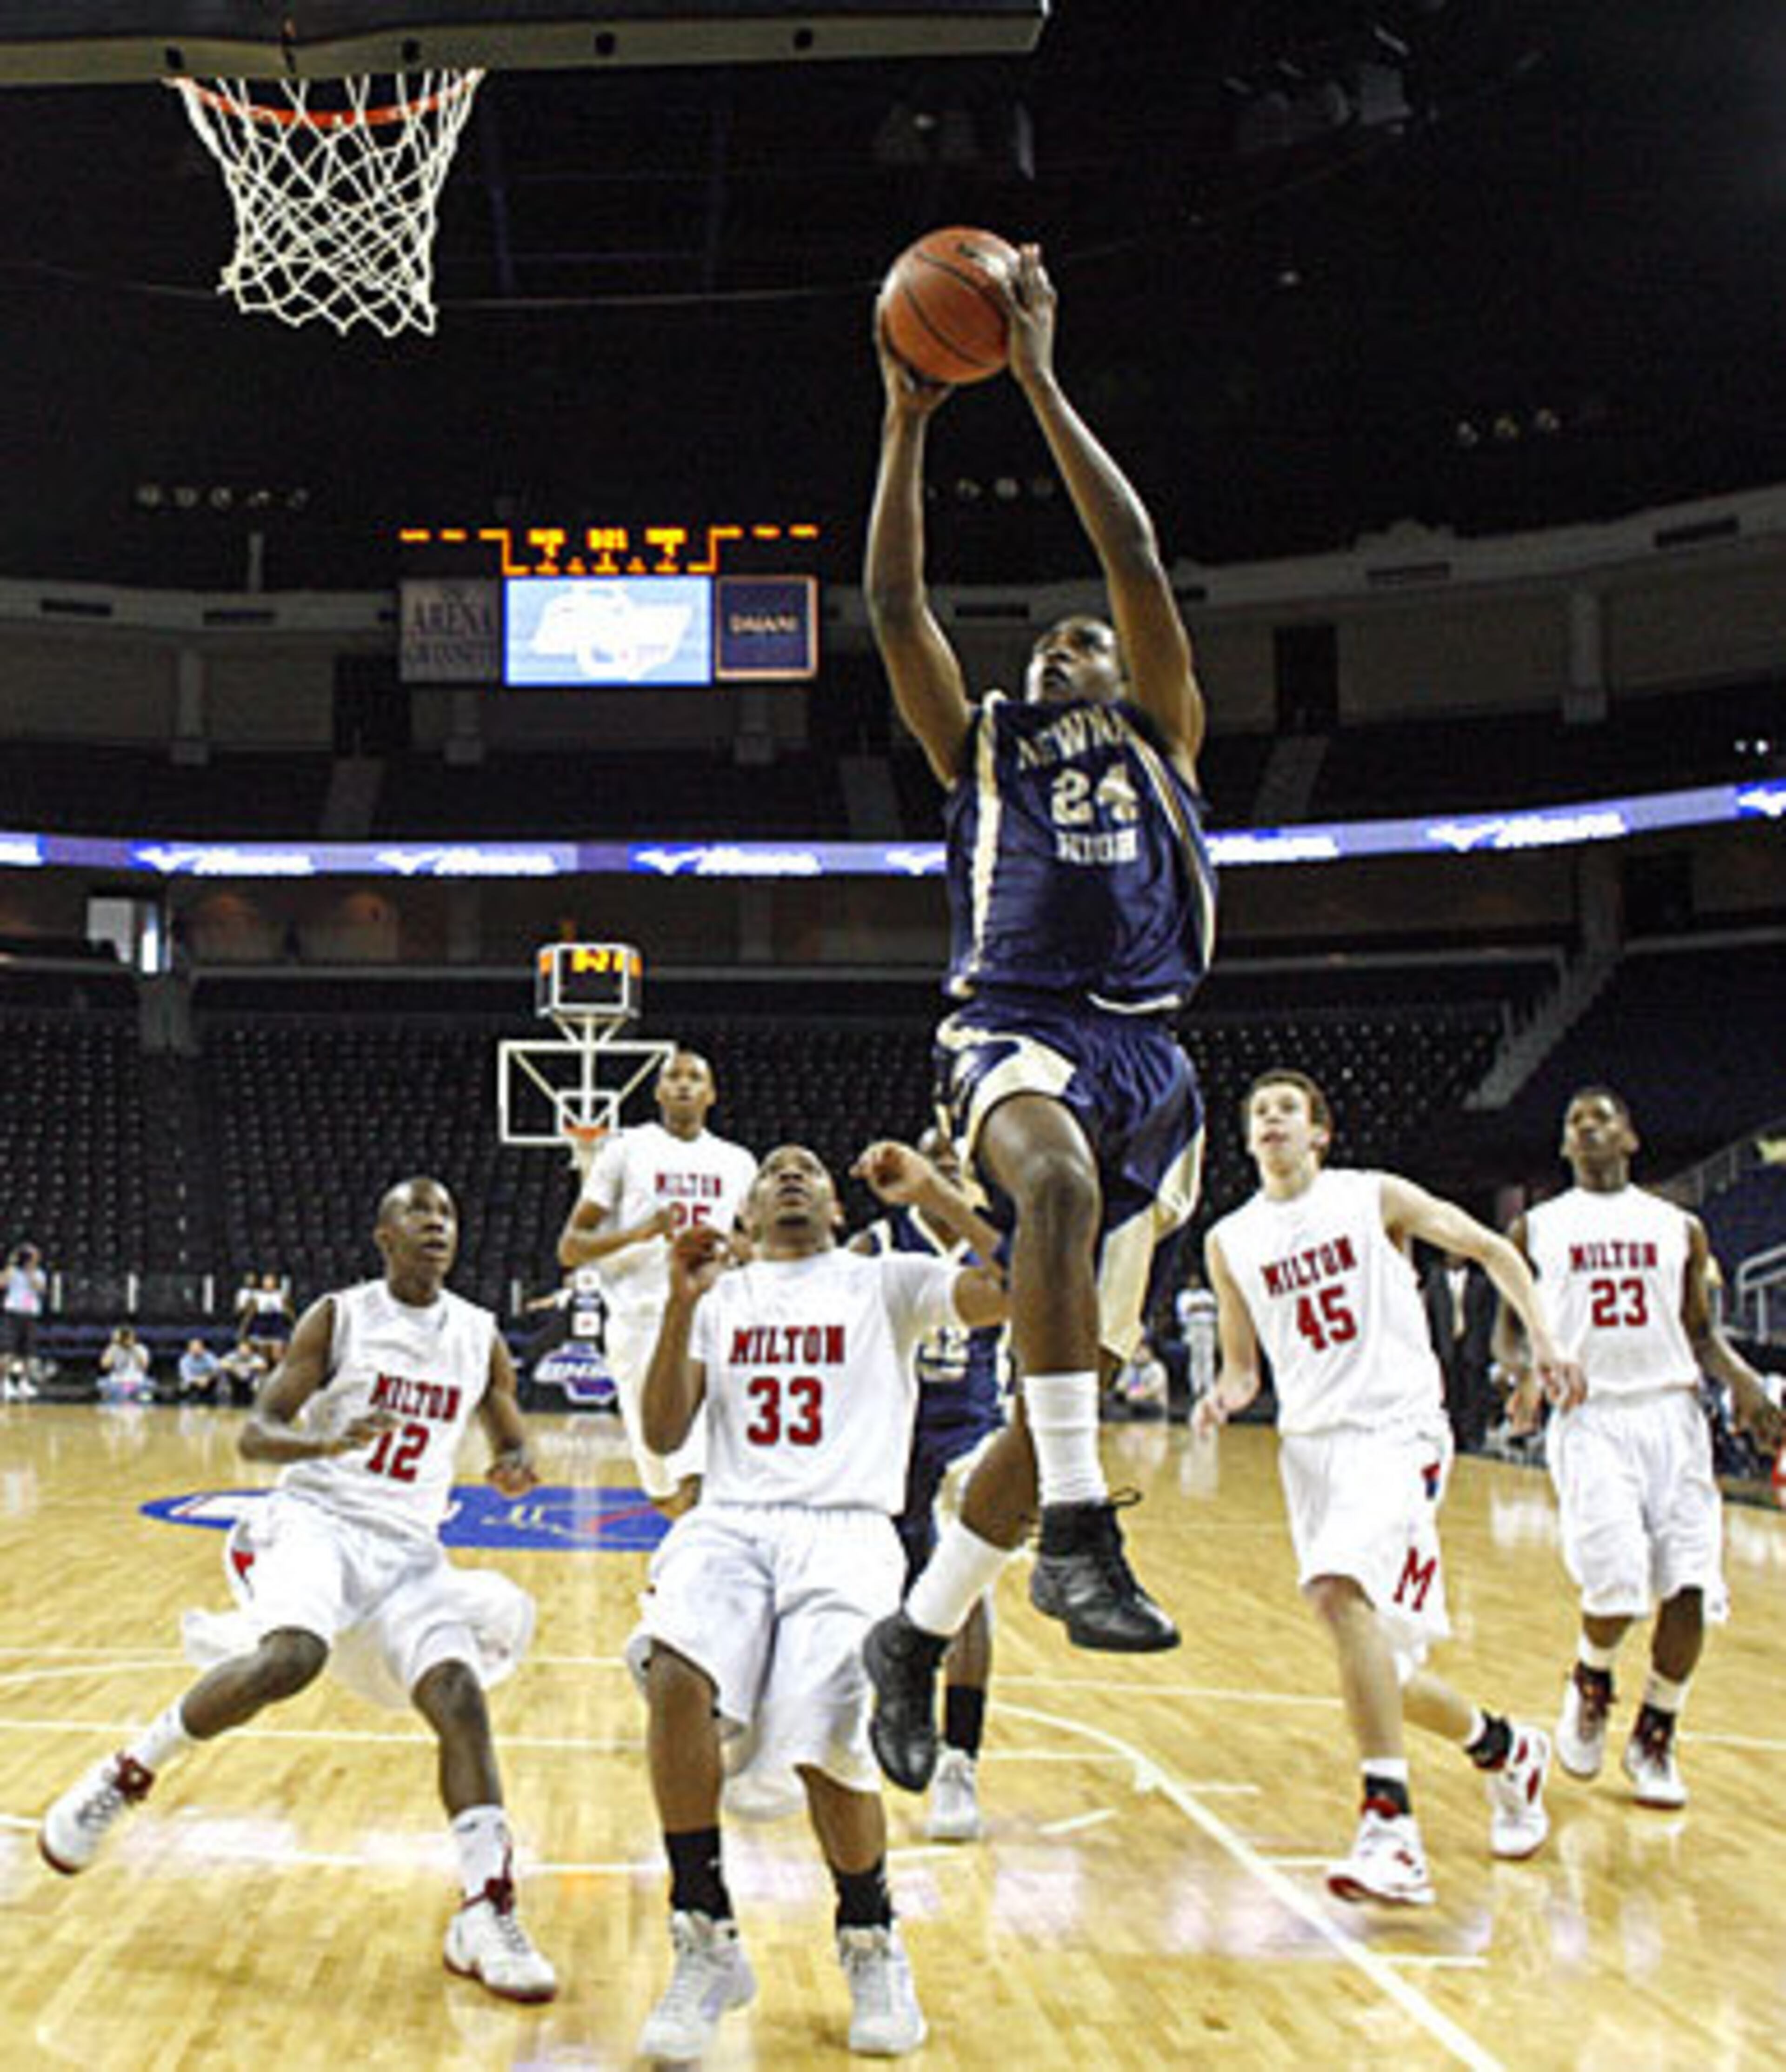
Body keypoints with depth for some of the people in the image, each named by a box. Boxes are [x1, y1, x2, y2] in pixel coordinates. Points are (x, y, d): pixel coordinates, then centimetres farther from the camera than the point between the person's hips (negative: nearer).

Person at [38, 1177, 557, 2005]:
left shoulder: (481, 1337, 8)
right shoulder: (338, 1317, -1)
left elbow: (513, 1444, 19)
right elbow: (255, 1433, -4)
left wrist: (517, 1469, -7)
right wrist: (328, 1443, -26)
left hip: (409, 1549, 4)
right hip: (316, 1517, -3)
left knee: (460, 1696, -20)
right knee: (292, 1657, -33)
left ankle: (487, 1920, -22)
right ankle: (124, 1776, -12)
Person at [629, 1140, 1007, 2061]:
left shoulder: (883, 1283, 15)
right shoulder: (719, 1294, 21)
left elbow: (1010, 1287, 0)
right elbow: (664, 1435, 9)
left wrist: (932, 1192, -6)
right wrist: (680, 1303, -2)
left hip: (846, 1528, -2)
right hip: (730, 1522, 2)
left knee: (820, 1743, -24)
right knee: (677, 1677, -30)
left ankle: (871, 1943, 6)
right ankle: (706, 1942, -14)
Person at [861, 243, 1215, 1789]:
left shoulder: (1162, 737, 21)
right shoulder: (983, 744, 21)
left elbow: (1136, 555, 10)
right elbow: (894, 603, 10)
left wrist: (1040, 380, 7)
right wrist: (910, 417, 6)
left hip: (1147, 1051, 2)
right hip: (1015, 1026, -2)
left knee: (1074, 1376, 0)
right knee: (1056, 1181, -39)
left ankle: (916, 1634, 15)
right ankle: (1078, 1525, -40)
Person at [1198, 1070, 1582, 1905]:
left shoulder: (1376, 1198, 2)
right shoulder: (1230, 1242, 11)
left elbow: (1492, 1249, 9)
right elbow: (1243, 1366, 17)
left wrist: (1542, 1342, -3)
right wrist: (1224, 1396, -5)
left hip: (1397, 1429, -5)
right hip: (1310, 1441, 5)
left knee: (1338, 1591, -30)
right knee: (1378, 1671, 7)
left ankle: (1390, 1826, -30)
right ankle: (1504, 1748, 35)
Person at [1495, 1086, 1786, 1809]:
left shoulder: (1679, 1228, 14)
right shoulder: (1536, 1229, 10)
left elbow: (1701, 1333, 18)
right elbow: (1507, 1328, 11)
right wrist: (1524, 1366, -12)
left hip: (1671, 1414, 2)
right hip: (1589, 1417, -2)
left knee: (1690, 1587, -8)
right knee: (1617, 1585, -16)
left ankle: (1655, 1740, 14)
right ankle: (1589, 1687, 17)